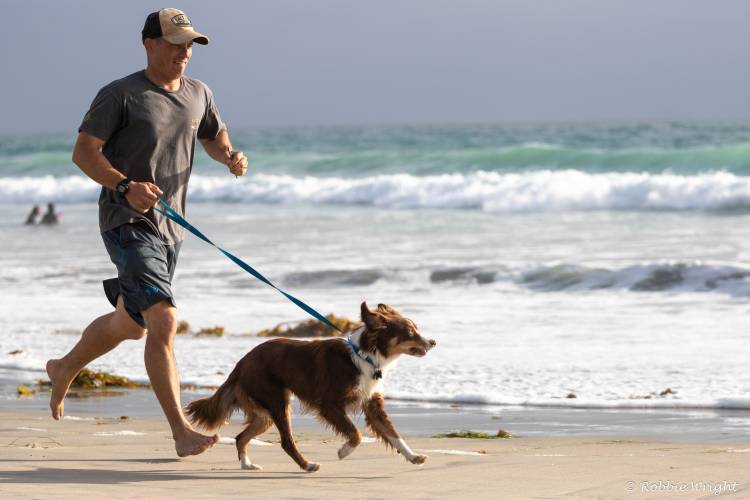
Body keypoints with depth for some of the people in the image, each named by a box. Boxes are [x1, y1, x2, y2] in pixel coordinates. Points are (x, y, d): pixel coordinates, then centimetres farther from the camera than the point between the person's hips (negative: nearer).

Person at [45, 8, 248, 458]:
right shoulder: (120, 95, -9)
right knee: (164, 320, -21)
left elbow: (214, 137, 25)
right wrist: (124, 186, -26)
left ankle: (65, 370, 49)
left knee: (131, 323, 21)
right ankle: (182, 432, -22)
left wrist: (230, 156, 1)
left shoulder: (199, 94, 10)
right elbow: (84, 152, -11)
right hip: (128, 224, -8)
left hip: (171, 228, 8)